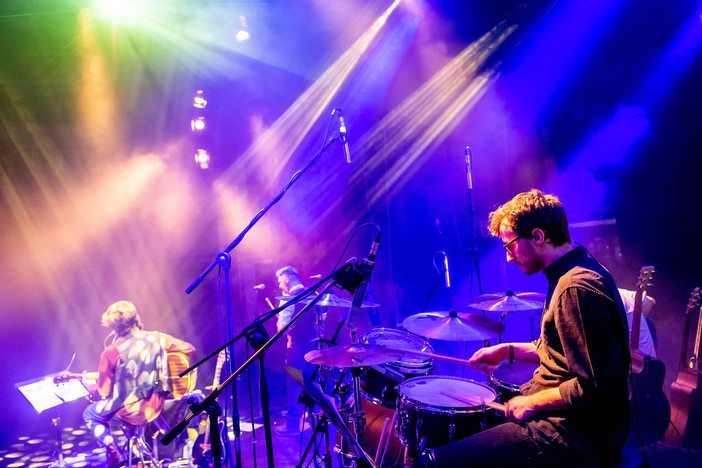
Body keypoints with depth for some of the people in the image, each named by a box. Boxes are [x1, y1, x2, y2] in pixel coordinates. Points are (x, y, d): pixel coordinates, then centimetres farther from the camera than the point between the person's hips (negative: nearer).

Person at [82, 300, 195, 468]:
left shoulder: (111, 352, -18)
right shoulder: (157, 338, -10)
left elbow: (103, 393, -7)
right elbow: (189, 348, 1)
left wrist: (88, 385, 14)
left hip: (128, 412, -4)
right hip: (156, 407, 5)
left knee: (89, 414, 26)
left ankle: (114, 451, 9)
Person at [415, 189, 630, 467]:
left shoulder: (577, 288, -24)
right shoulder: (579, 272, 9)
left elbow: (596, 386, -27)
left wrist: (531, 403, -15)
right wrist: (508, 350, 12)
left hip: (575, 438, -10)